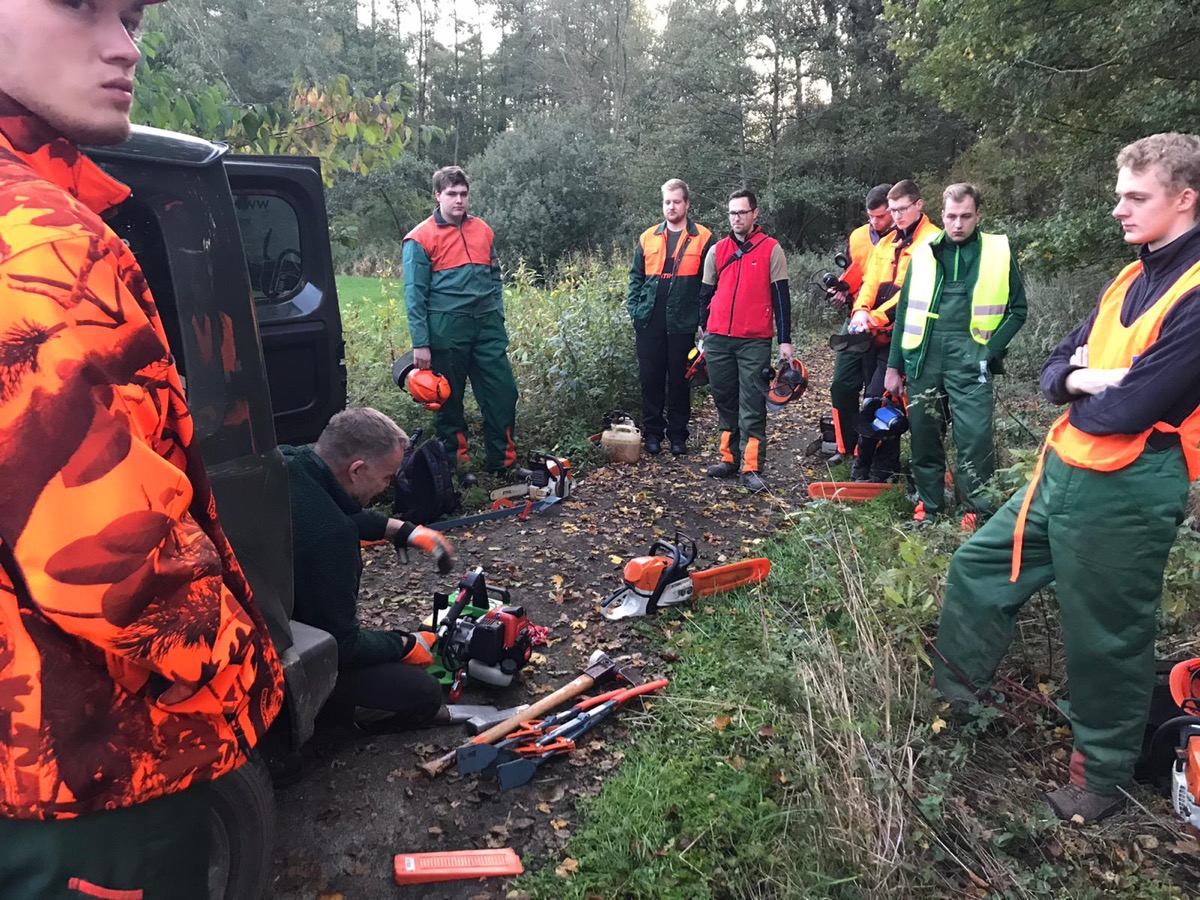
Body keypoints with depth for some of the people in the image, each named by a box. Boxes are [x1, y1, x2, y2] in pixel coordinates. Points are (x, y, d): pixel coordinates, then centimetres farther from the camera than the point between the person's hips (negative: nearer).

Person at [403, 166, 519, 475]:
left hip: (487, 326, 4)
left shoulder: (482, 230, 11)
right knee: (449, 400, 6)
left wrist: (497, 318, 11)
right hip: (447, 329, -4)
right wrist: (420, 343, -10)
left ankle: (503, 462, 14)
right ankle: (456, 463, 19)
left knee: (503, 393, 1)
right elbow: (414, 294, -5)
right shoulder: (421, 238, -2)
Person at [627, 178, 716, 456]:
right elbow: (636, 277, 13)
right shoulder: (648, 237, 10)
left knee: (679, 380, 6)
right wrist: (634, 311, 2)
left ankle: (677, 434, 17)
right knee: (650, 378, 6)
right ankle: (652, 432, 17)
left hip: (682, 323, -3)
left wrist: (704, 319, -9)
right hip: (649, 322, 3)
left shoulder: (702, 238, 0)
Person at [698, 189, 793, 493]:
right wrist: (704, 332, 16)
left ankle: (752, 469, -2)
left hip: (755, 342, -4)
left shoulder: (771, 249, 1)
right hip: (718, 341, 4)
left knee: (752, 407, -4)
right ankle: (729, 459, 20)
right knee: (725, 402, 10)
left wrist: (785, 339, -4)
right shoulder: (717, 250, 11)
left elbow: (781, 296, 0)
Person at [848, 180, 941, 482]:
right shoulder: (886, 243, 18)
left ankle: (864, 464, 1)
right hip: (875, 333, 7)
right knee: (877, 398, 11)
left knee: (877, 399, -11)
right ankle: (885, 466, 22)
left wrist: (877, 317, -22)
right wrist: (861, 310, -13)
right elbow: (871, 281, 8)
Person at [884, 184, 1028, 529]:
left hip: (969, 357, -2)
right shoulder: (923, 252, 10)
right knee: (923, 433, 8)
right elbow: (904, 312, 12)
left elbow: (1017, 310, 8)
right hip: (923, 357, 3)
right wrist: (894, 365, 10)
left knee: (975, 435, -9)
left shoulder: (999, 251, 5)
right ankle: (929, 503, 24)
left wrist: (990, 351, -5)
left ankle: (978, 508, 7)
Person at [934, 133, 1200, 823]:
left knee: (1106, 638, 7)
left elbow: (1128, 411, -23)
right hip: (1063, 473, 8)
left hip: (1125, 495, -8)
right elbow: (1054, 372, 8)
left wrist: (1082, 385, -3)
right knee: (978, 568, 15)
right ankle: (953, 695, 34)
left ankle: (1103, 775, 31)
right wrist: (1092, 382, -13)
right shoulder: (1129, 281, 10)